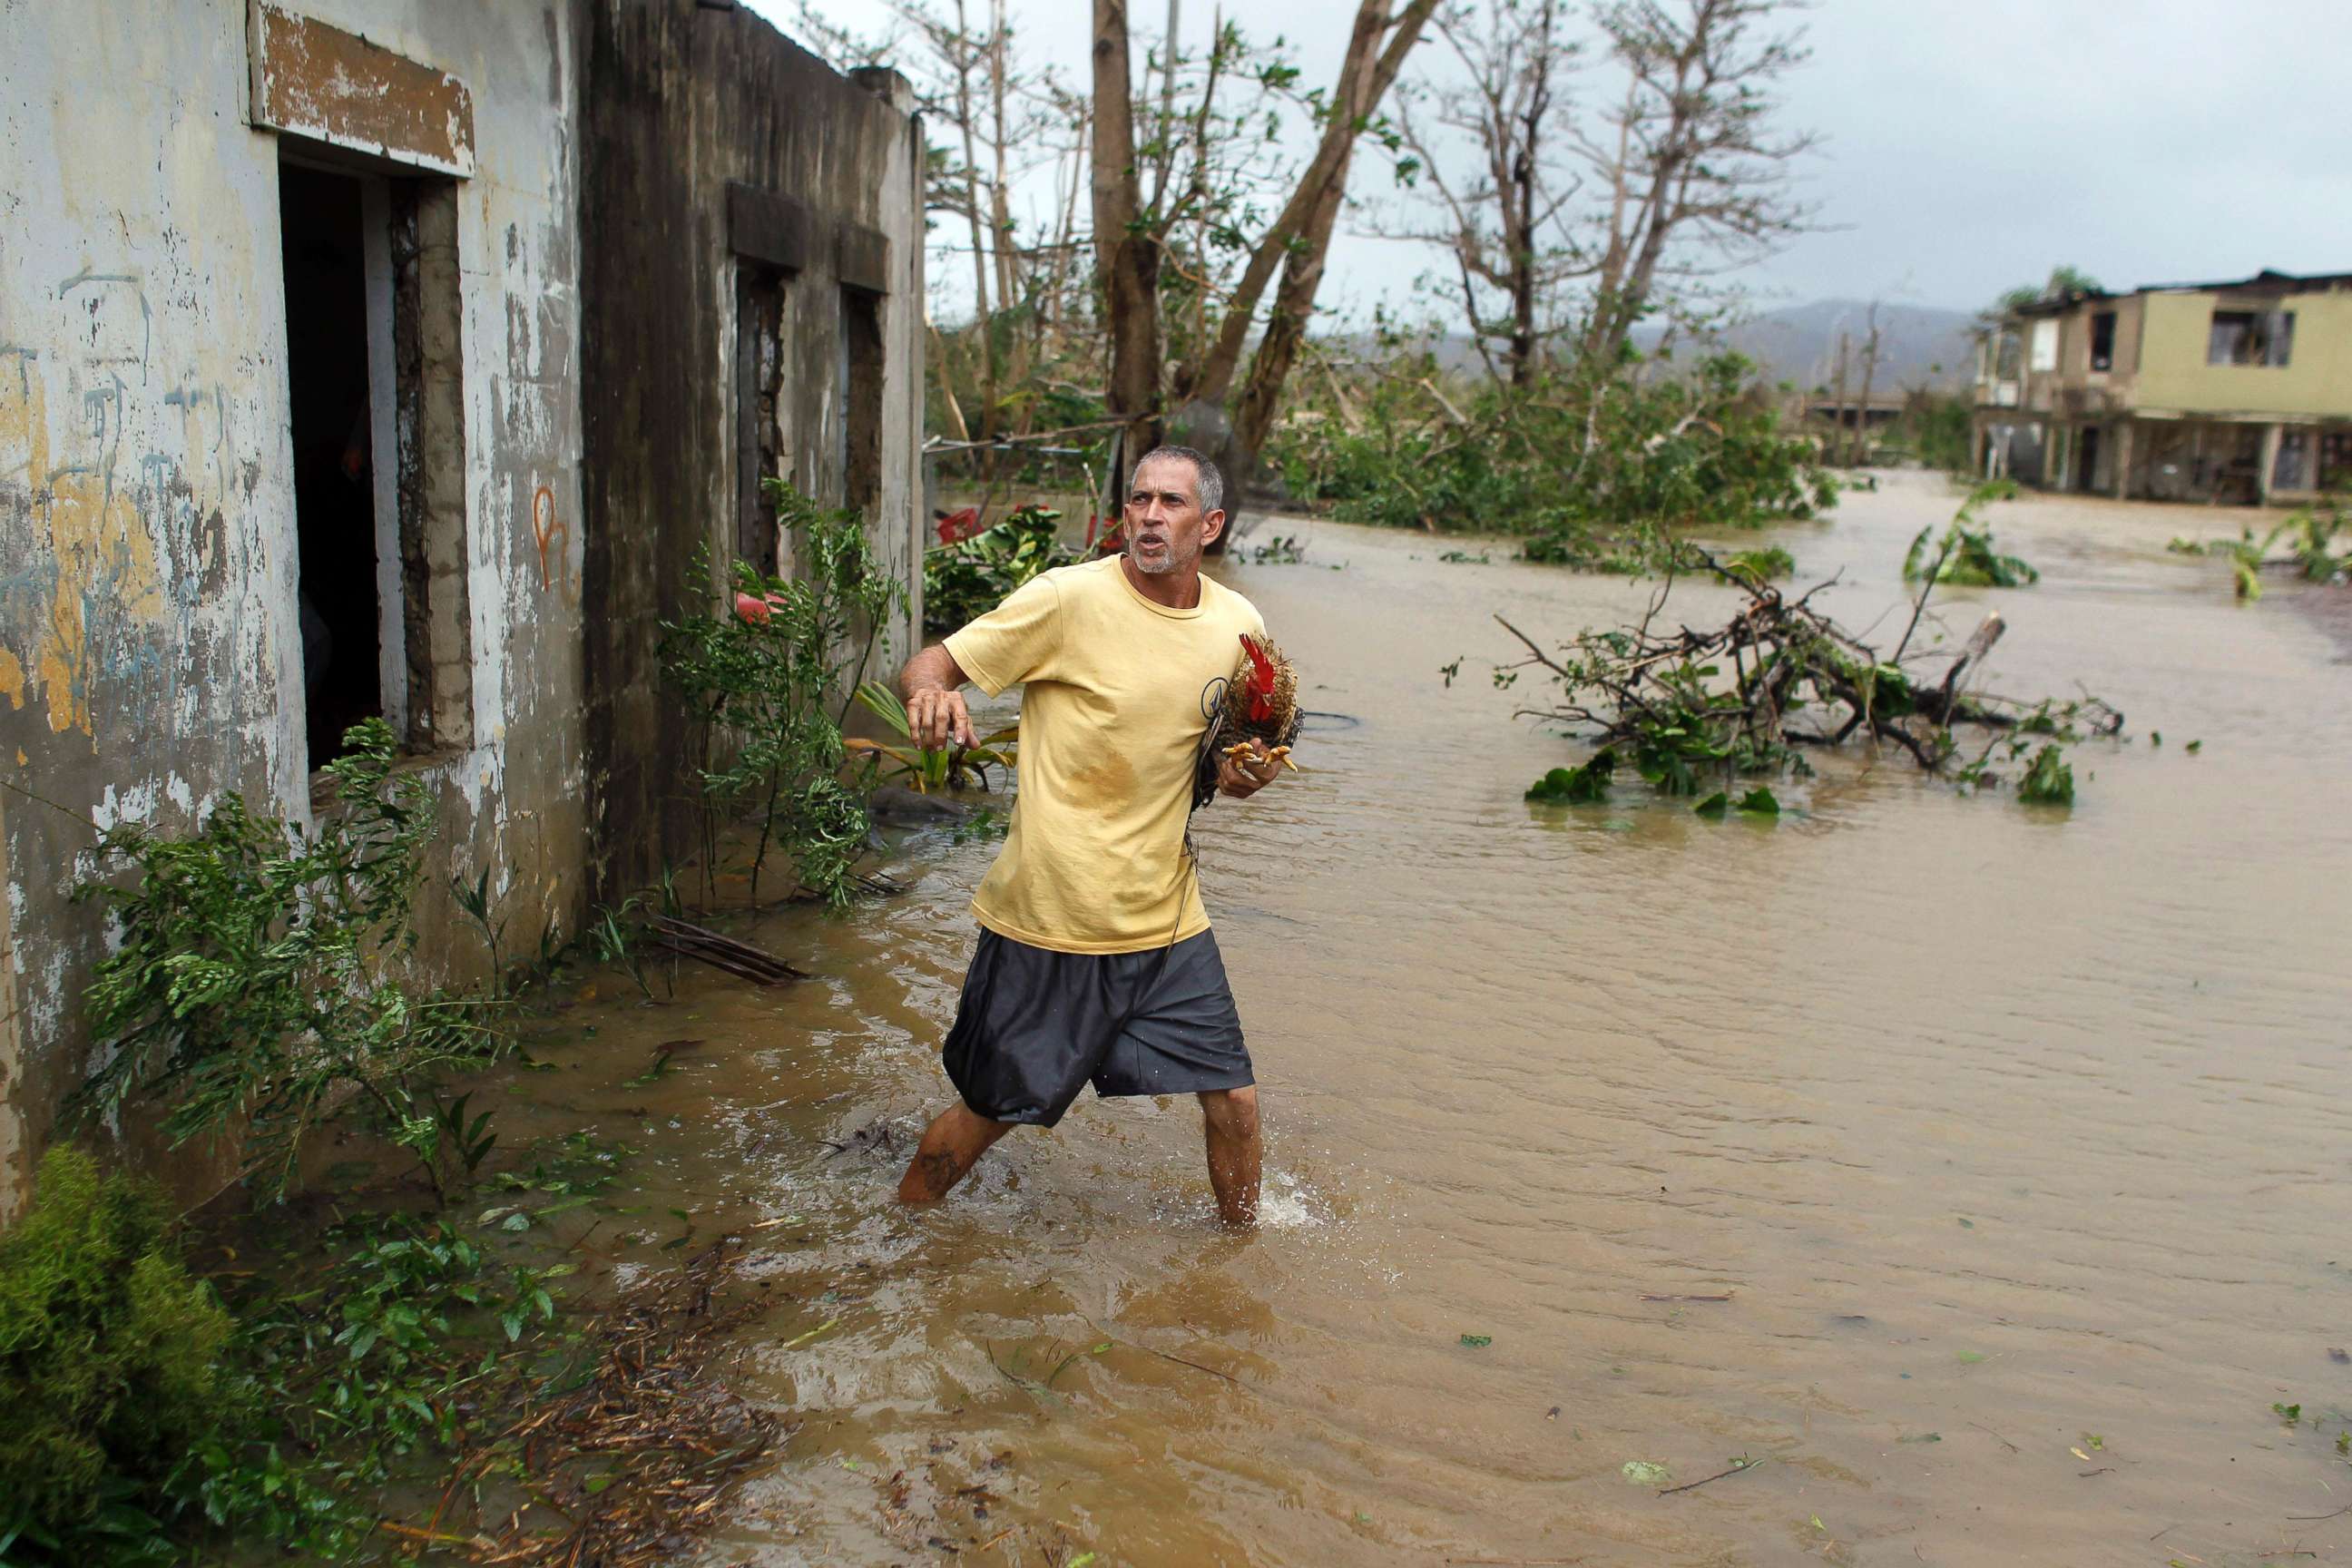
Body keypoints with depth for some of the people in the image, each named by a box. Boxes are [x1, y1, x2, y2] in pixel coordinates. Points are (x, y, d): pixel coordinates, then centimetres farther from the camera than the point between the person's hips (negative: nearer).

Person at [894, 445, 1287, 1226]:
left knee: (1233, 1102, 7)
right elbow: (926, 667, -11)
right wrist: (932, 693, -35)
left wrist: (1248, 772, -7)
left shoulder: (1239, 625, 3)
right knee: (988, 1112, 7)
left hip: (1167, 918, 4)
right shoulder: (1069, 597, -12)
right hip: (1049, 918, -4)